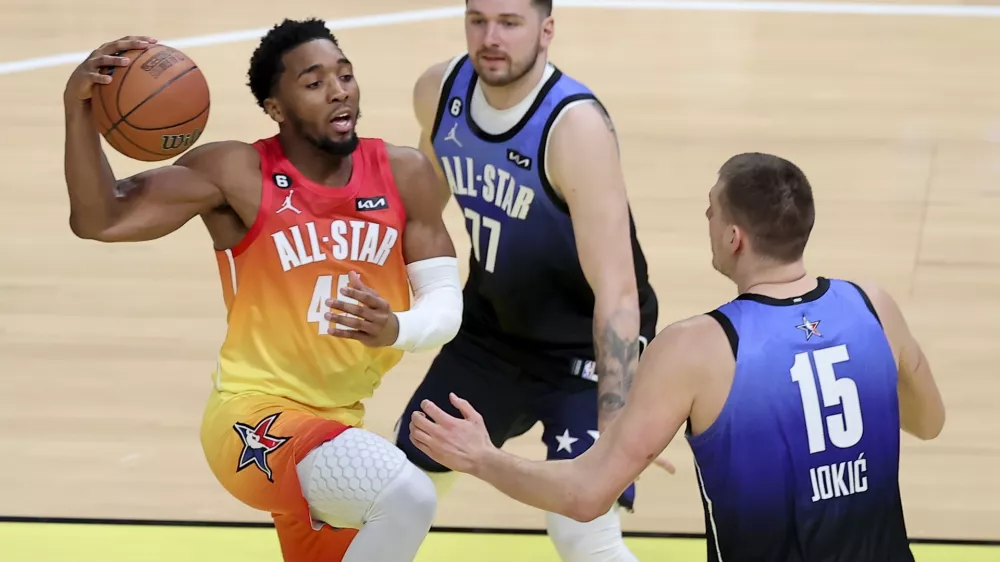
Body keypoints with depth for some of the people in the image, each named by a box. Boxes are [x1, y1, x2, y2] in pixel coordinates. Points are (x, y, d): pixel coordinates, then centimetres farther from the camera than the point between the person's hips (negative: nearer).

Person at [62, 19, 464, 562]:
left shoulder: (403, 174, 0)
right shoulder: (237, 173, -12)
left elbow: (445, 301, -1)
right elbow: (99, 221, -17)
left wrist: (396, 330, -25)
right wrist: (79, 108, -33)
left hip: (337, 420, 7)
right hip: (254, 419, -7)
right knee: (407, 497, -32)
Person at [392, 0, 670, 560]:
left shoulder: (577, 126, -30)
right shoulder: (439, 91, -10)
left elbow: (617, 290, -35)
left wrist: (615, 427, -43)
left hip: (586, 346, -6)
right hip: (491, 328, 7)